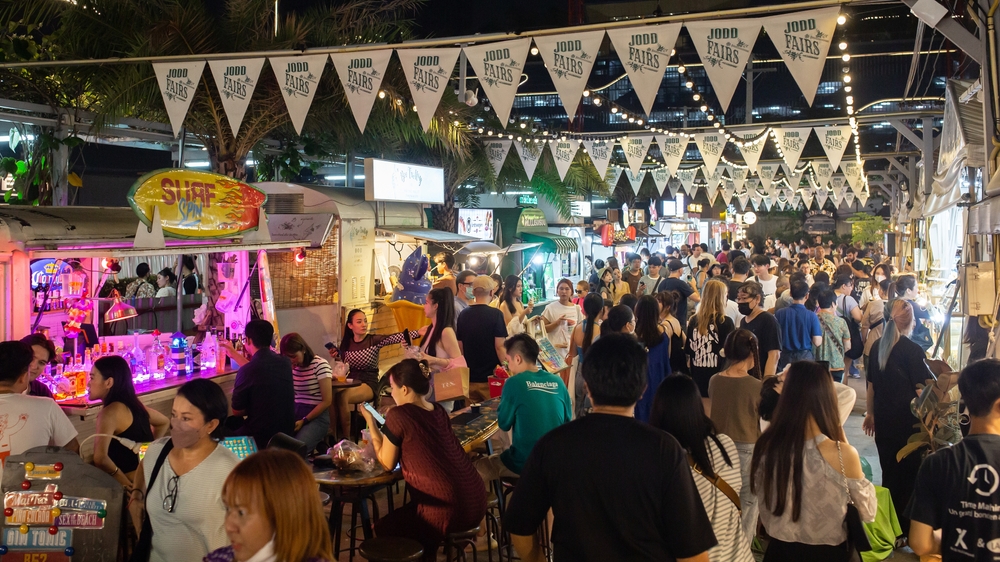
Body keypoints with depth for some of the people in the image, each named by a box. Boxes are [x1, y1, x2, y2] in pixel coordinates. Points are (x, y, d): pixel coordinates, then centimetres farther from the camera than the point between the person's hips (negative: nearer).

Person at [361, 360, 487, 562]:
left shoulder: (398, 416, -11)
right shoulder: (439, 411, 8)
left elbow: (387, 463, 2)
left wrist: (371, 423, 9)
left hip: (446, 510, -7)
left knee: (383, 529, 20)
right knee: (399, 518, 32)